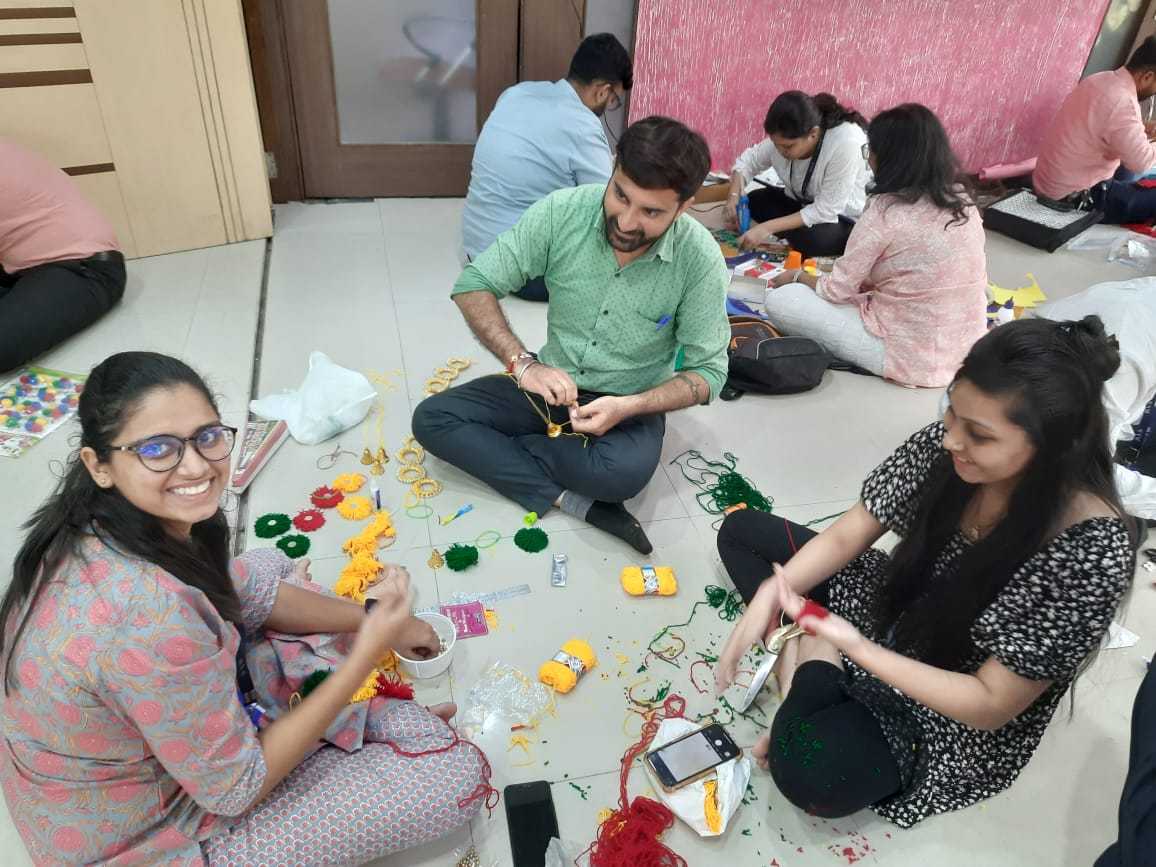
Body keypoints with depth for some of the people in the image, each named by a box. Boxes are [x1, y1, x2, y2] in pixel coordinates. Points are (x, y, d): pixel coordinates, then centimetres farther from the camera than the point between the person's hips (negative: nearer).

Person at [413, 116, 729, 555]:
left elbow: (708, 371, -12)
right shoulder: (563, 211, -17)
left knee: (624, 472, -35)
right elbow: (474, 285, -11)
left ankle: (491, 448, -10)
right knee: (432, 419, -14)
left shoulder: (701, 259, -20)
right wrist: (523, 364, -26)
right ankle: (572, 499, -19)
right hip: (551, 385, 3)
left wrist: (630, 406, -28)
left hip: (631, 404, -2)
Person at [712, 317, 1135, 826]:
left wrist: (854, 645, -35)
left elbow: (993, 704, -25)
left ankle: (816, 670, -3)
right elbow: (844, 537, -8)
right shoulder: (944, 447, -19)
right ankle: (810, 662, -9)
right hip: (894, 609, 6)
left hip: (958, 717, -5)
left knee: (809, 771, -32)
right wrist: (772, 594, -24)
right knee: (741, 531, 3)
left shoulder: (1094, 552, -32)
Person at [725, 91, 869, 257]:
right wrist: (734, 196, -20)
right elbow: (749, 160, 0)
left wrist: (769, 228, -35)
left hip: (842, 218, -6)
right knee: (754, 201, -13)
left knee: (809, 239, -34)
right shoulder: (785, 138, -17)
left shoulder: (845, 143, -34)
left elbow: (826, 211, -31)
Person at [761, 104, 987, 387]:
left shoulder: (885, 210, -18)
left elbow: (837, 290, -10)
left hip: (912, 354, -8)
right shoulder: (962, 200, 3)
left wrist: (799, 276, 11)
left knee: (779, 300, -5)